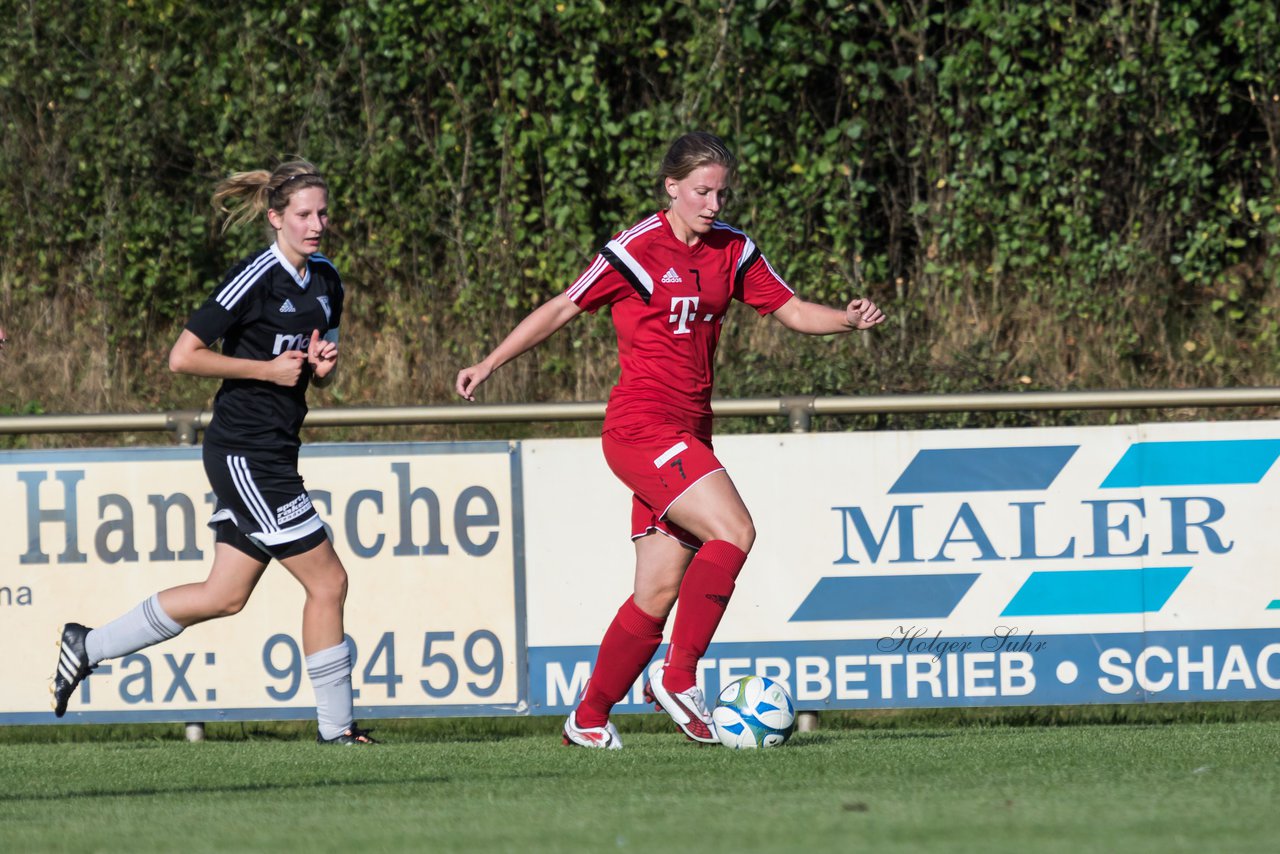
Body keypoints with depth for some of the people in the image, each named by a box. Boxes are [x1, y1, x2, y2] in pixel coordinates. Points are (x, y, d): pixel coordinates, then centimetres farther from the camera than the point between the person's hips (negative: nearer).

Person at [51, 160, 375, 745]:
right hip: (245, 452, -9)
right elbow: (183, 357, -16)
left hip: (270, 454, 9)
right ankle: (336, 725, 4)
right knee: (327, 580, -6)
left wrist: (323, 365, -2)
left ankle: (87, 647, 22)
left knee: (225, 595, 11)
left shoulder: (326, 279, 11)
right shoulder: (256, 278, -15)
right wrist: (268, 369, -18)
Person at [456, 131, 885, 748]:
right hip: (641, 426, -7)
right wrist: (490, 363, 4)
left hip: (688, 434, 7)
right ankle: (678, 676, -14)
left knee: (659, 593, 5)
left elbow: (791, 311, 11)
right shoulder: (637, 250, -8)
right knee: (734, 530, -22)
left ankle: (588, 718, 15)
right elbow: (563, 308, 1)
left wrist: (848, 320, -8)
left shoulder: (731, 251, 9)